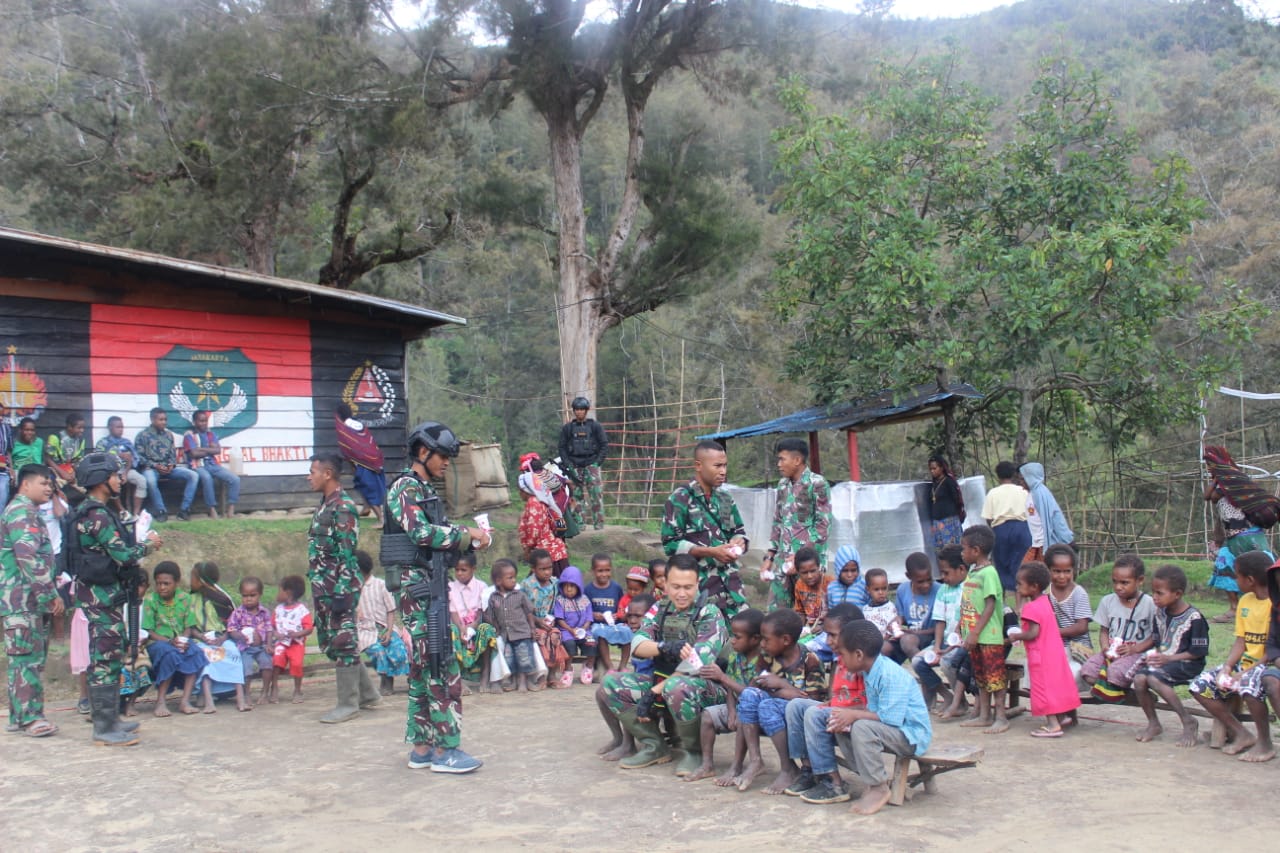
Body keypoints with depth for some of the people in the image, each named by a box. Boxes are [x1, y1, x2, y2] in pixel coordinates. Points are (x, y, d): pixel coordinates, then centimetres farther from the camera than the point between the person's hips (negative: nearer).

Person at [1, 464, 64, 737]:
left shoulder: (24, 511, 22)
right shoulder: (23, 512, -11)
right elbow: (28, 557, -21)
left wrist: (48, 595, 21)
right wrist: (51, 594, -19)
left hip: (26, 599, 10)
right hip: (22, 598, -10)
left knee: (27, 657, 12)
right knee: (29, 657, -9)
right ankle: (30, 717, -9)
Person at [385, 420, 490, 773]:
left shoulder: (424, 490, 20)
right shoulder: (405, 488, -10)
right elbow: (422, 533, -22)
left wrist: (469, 538, 1)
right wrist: (466, 533, -14)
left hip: (429, 586, 10)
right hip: (418, 585, -10)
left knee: (424, 667, 12)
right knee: (443, 667, -9)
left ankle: (422, 747, 18)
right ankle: (445, 750, -5)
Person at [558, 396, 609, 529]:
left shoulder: (595, 426, 8)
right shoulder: (567, 428, 12)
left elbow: (604, 445, 6)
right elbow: (562, 448, 12)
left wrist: (598, 462, -4)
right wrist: (568, 465, 0)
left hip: (591, 464, -1)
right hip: (574, 465, 1)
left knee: (596, 493, -10)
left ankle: (599, 522, -7)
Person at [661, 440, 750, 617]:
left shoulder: (725, 499, 11)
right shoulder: (680, 500, -8)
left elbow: (739, 532, 22)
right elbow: (671, 544, -11)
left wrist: (738, 544, -3)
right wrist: (711, 552, -17)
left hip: (730, 583, 6)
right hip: (700, 586, -6)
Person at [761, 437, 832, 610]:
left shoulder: (817, 484, -8)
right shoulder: (783, 485, 13)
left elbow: (823, 525, -12)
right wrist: (769, 557, 13)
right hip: (783, 559, 6)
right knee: (775, 610, 4)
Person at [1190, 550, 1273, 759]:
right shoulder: (1245, 601, 9)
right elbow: (1240, 642, 7)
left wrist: (1245, 672, -24)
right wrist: (1227, 667, -10)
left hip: (1269, 664, -8)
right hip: (1245, 663, 8)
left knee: (1249, 684, -39)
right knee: (1199, 685, -6)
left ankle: (1264, 742, -15)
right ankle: (1240, 734, 0)